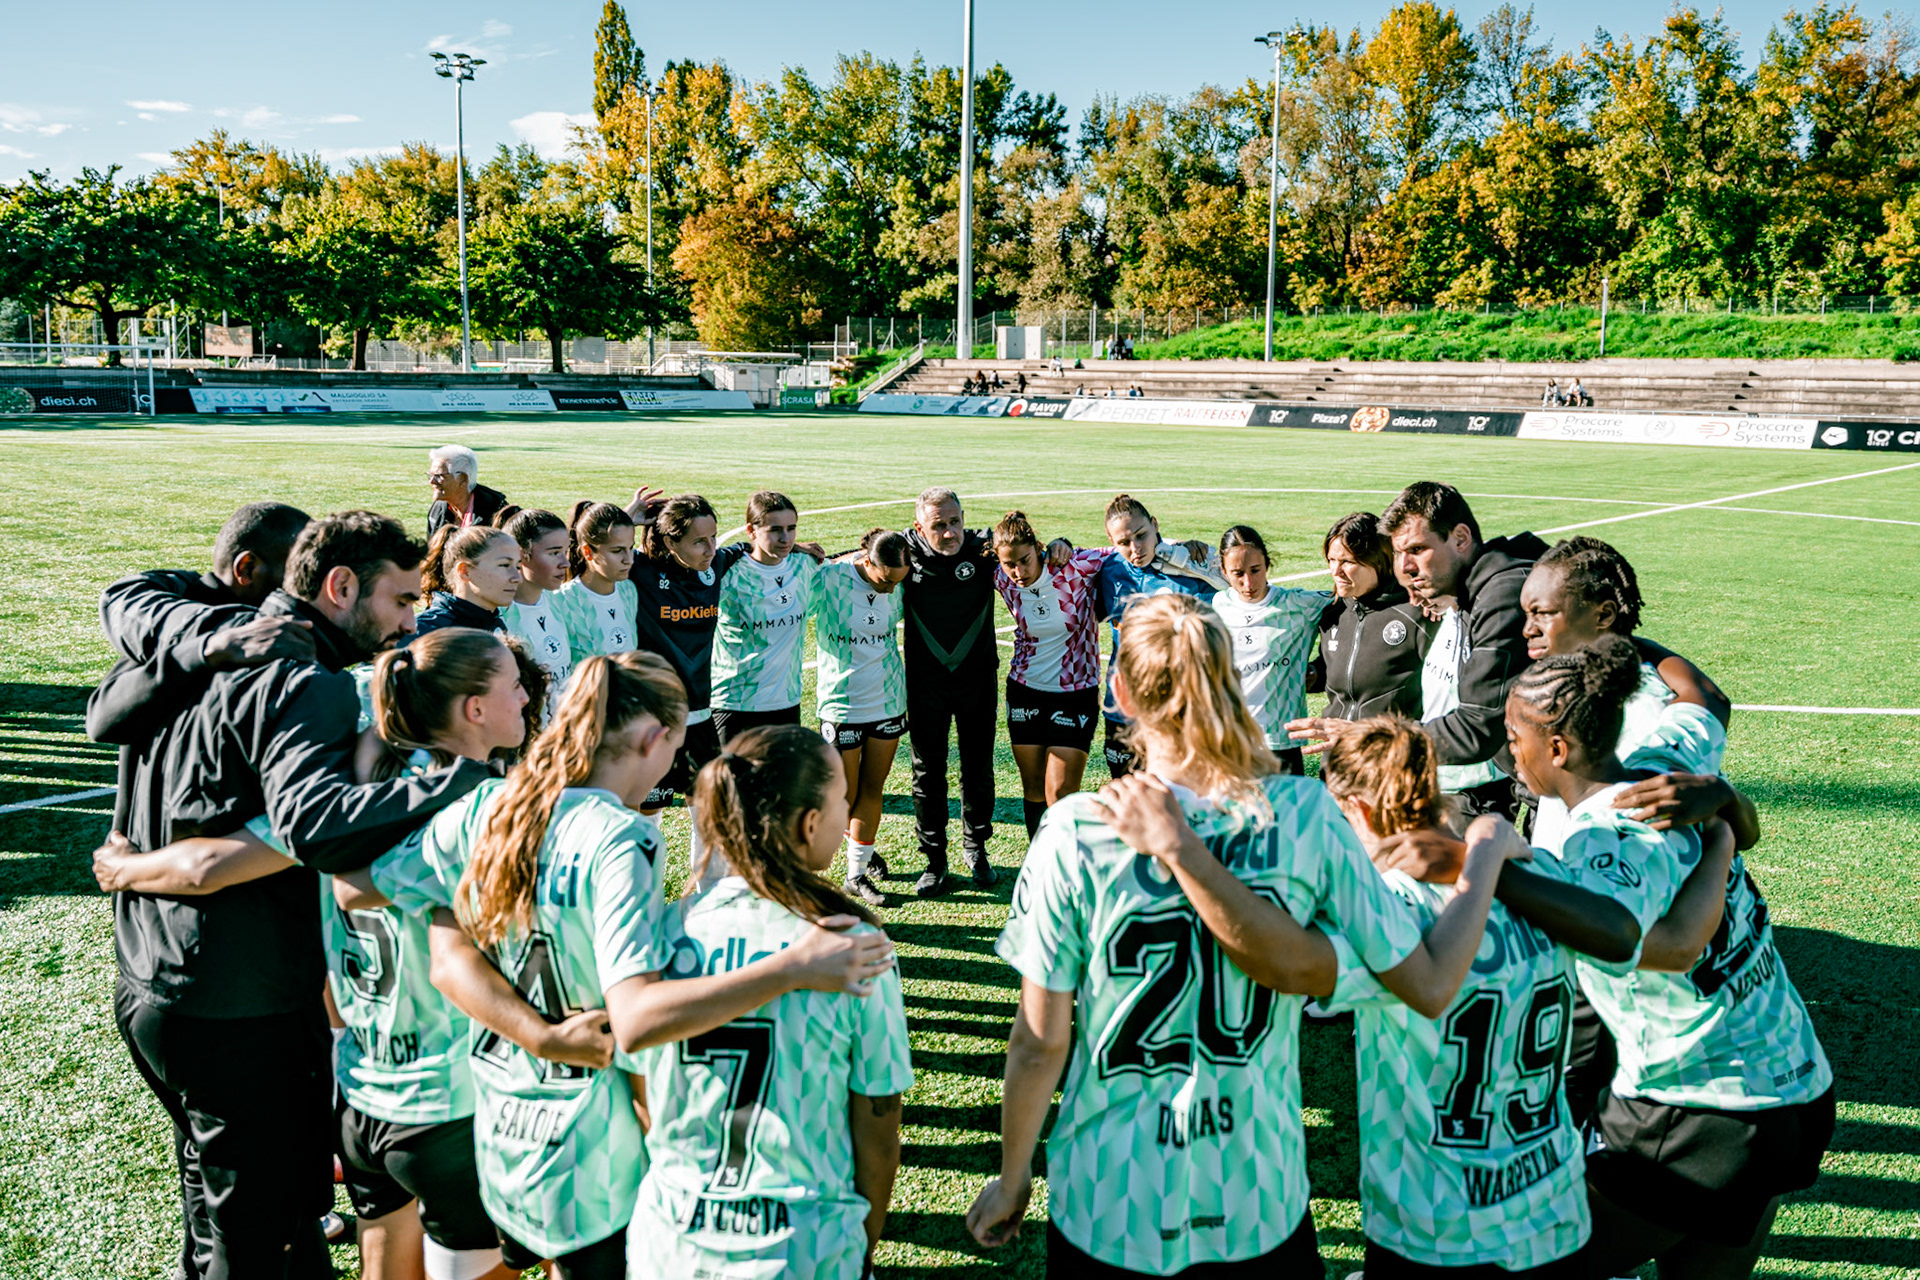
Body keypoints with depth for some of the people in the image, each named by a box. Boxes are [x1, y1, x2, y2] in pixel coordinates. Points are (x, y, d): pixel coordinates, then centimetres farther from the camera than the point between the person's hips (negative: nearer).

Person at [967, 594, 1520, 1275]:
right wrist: (1487, 855, 7)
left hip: (1110, 1204, -1)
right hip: (1261, 1194, 2)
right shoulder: (1306, 815, -13)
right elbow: (1430, 987, -7)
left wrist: (1012, 1180, 4)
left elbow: (1040, 1042, -12)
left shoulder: (1075, 830, -18)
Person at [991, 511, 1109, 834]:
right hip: (1024, 690, 4)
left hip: (1076, 692, -3)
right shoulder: (1002, 580, -8)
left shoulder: (1075, 568, -20)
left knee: (1060, 795, -7)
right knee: (1033, 789, 13)